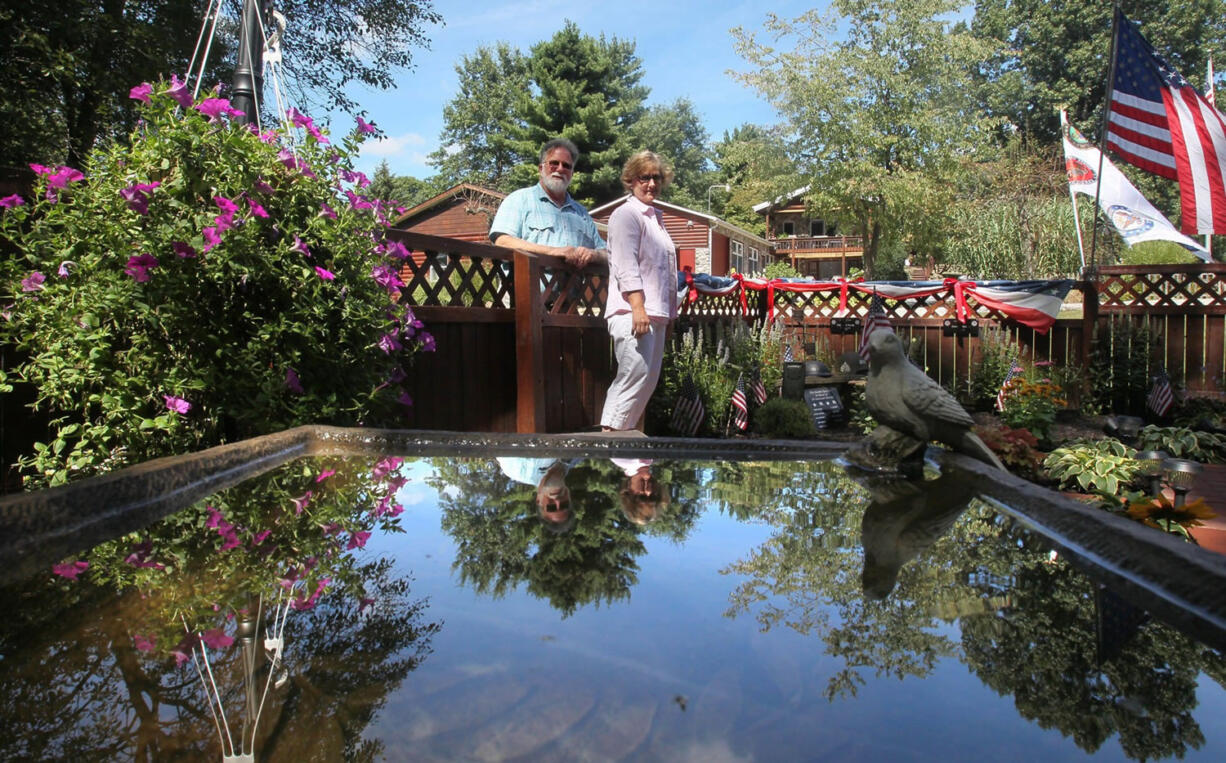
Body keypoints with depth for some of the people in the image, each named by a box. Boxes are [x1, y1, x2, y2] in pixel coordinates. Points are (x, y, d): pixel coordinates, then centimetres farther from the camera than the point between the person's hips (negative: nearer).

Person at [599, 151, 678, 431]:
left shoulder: (656, 218, 25)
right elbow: (626, 266, -14)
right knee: (635, 375, -15)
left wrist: (668, 316, 23)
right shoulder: (626, 214, -3)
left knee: (648, 380, 7)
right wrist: (638, 307, -23)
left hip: (654, 313, 9)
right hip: (632, 312, -9)